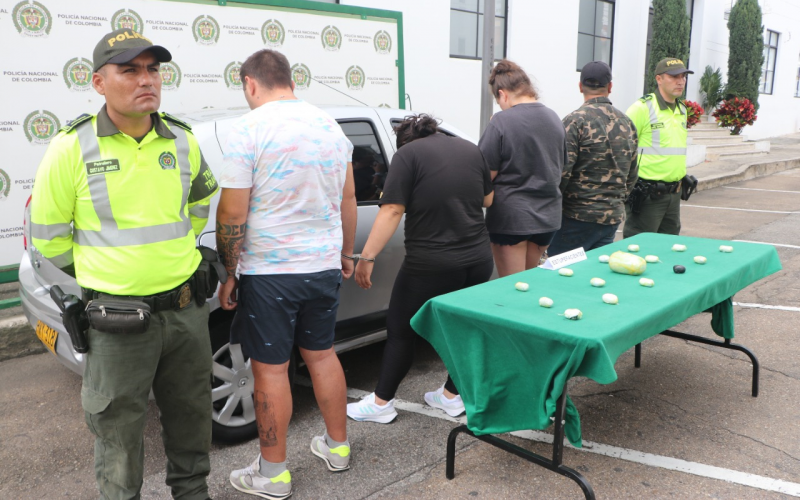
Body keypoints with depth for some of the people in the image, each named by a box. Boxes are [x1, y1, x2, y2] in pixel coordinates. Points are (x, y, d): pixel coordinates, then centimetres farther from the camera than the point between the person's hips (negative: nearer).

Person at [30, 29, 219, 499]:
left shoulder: (182, 140, 1)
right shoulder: (73, 147, -11)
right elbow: (48, 234, 0)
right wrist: (100, 272, 8)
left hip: (186, 309, 4)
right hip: (117, 317, -4)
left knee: (191, 414, 20)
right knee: (119, 429, 10)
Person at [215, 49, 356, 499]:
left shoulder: (248, 130, -12)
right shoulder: (330, 125, 7)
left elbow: (233, 214, -14)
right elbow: (348, 199, 13)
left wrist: (228, 273, -4)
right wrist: (346, 253, 23)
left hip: (269, 273, -6)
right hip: (325, 267, 6)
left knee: (270, 369, 5)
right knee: (322, 354, 19)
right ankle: (337, 447, 32)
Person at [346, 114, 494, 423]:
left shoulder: (407, 154, -6)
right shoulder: (470, 149, 10)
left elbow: (392, 211, -15)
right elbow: (488, 199, 20)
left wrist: (367, 257, -14)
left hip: (431, 266, -5)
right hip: (478, 261, 6)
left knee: (400, 331, 9)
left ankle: (381, 403, 19)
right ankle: (452, 396, 30)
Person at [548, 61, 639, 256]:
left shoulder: (575, 120, -12)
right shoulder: (627, 123, 9)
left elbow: (561, 172, -17)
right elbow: (632, 176, 15)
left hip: (577, 217, -7)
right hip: (613, 217, 7)